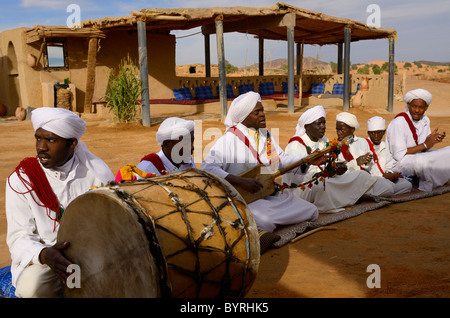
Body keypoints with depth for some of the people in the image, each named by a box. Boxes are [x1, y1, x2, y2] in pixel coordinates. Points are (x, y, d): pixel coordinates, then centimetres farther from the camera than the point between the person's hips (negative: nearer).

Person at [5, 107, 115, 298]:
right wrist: (44, 254, -30)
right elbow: (19, 238, -8)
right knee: (31, 286, -32)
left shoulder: (95, 172, -5)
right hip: (43, 259, 0)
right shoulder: (21, 180, -7)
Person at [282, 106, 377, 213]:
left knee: (360, 175, -1)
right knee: (321, 184, -41)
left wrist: (336, 170, -14)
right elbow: (297, 178, -22)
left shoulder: (324, 141, 12)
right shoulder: (295, 145, -13)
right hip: (298, 190, -7)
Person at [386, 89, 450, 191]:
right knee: (421, 161, -37)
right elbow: (399, 155, -22)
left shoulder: (425, 120, 6)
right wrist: (425, 144, -22)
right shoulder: (398, 122, -19)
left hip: (418, 158, 8)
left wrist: (434, 141, -14)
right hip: (399, 163, -8)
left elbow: (423, 149, 8)